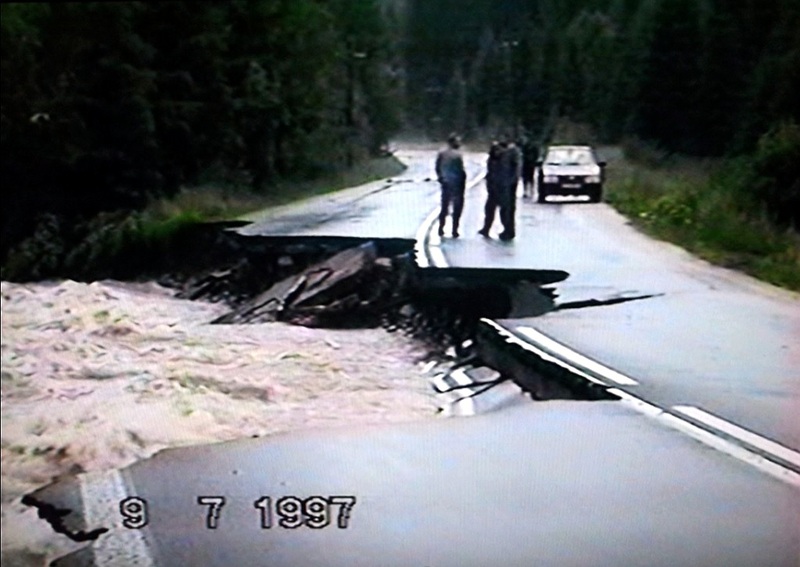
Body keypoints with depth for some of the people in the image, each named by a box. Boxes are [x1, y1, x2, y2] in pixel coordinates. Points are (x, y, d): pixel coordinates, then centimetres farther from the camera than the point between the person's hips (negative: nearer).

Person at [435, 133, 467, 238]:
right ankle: (454, 231, 6)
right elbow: (461, 171, -17)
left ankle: (441, 229, 17)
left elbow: (437, 168, 4)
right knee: (457, 207, 7)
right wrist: (463, 181, -4)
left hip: (445, 183, 5)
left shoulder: (441, 154, -1)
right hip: (456, 184, -5)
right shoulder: (457, 155, -18)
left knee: (444, 206, 17)